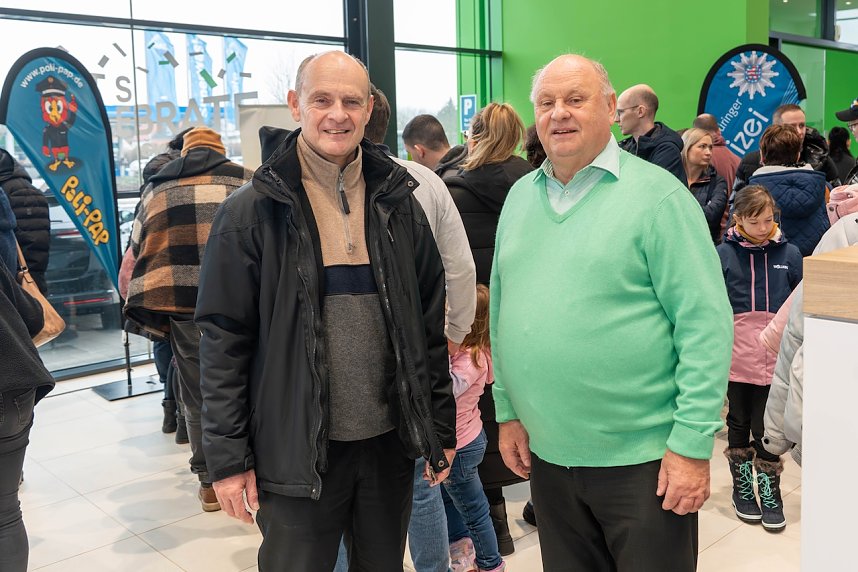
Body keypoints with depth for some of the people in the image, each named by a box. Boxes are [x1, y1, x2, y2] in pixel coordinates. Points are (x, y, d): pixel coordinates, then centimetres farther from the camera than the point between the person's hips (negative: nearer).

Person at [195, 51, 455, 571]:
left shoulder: (399, 203, 4)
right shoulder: (252, 212, -6)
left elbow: (430, 325, 8)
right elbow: (224, 342, -5)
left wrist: (441, 428, 7)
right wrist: (228, 456, -6)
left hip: (389, 443, 3)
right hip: (296, 451, -3)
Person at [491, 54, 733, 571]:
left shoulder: (657, 194, -10)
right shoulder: (521, 196, 8)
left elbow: (705, 324, -13)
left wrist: (693, 445, -16)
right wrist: (508, 411, 9)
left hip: (643, 458, -5)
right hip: (547, 452, 5)